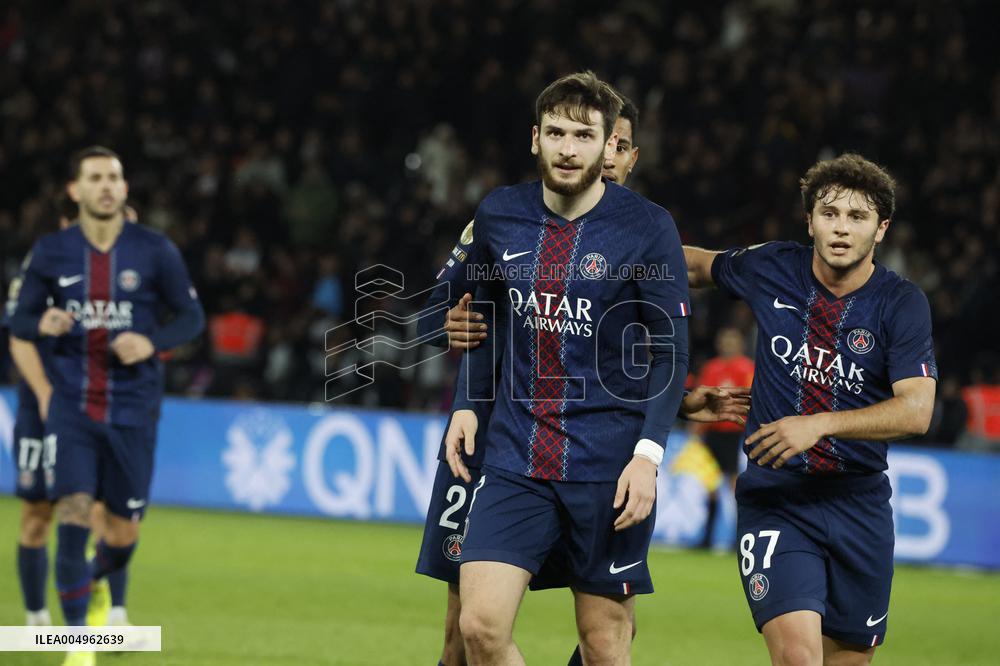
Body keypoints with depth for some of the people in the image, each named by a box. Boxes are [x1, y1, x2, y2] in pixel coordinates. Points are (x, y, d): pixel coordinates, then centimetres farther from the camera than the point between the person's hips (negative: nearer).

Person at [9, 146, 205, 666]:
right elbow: (18, 320, 8)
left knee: (123, 535, 6)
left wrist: (152, 342, -16)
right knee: (72, 514, -16)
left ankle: (96, 581, 43)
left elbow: (192, 316, 4)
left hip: (133, 408, 0)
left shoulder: (154, 251, -3)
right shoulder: (51, 252, 0)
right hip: (71, 405, 0)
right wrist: (43, 324, -16)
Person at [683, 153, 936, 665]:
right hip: (774, 498, -1)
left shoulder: (902, 304, -6)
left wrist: (819, 425, -26)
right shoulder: (771, 269, -1)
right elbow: (700, 265, 21)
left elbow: (915, 410, -17)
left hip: (859, 502, 1)